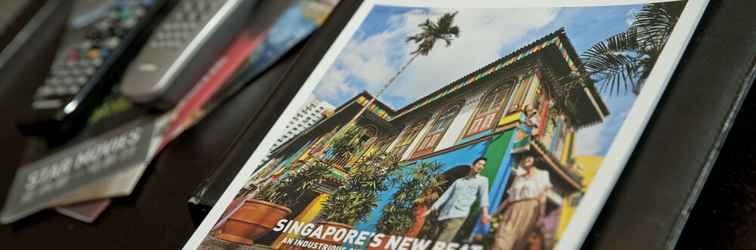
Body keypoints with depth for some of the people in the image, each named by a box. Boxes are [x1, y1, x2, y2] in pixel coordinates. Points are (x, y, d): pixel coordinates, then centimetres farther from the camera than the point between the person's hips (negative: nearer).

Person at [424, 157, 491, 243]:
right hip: (444, 215, 5)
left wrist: (485, 212, -21)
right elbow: (446, 195, 21)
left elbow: (484, 195, -3)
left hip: (458, 216, -5)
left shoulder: (482, 180, 13)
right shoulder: (458, 181, 24)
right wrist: (431, 210, 14)